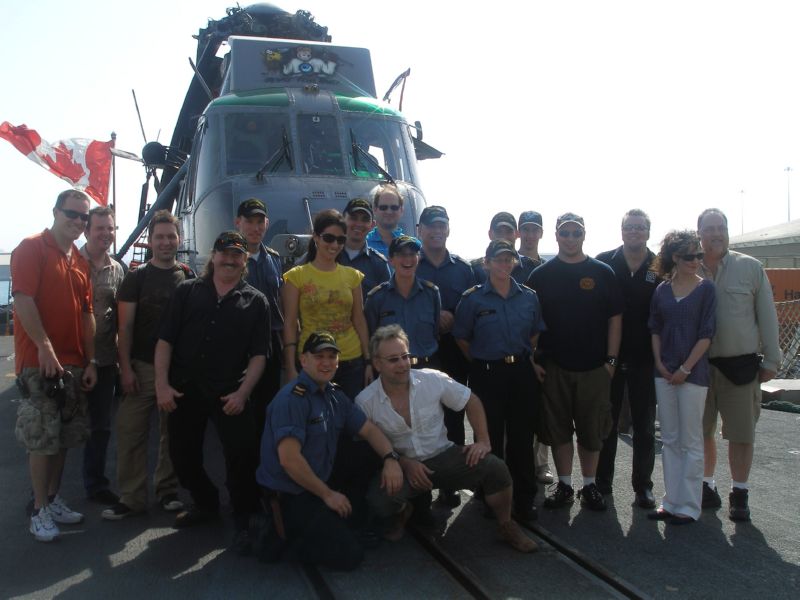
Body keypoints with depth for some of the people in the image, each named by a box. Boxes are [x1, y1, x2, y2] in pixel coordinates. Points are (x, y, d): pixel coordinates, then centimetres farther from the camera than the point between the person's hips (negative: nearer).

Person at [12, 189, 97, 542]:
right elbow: (23, 299, -16)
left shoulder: (79, 261, 15)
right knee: (42, 438, -2)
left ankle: (54, 499, 25)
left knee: (66, 436, 13)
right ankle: (40, 511, 8)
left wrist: (91, 361, 10)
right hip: (40, 361, -7)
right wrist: (44, 347, -21)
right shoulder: (31, 248, -6)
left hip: (74, 364, 7)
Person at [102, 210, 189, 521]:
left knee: (172, 432, 9)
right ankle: (131, 497, 7)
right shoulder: (136, 277, 1)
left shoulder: (188, 276, 8)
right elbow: (125, 326, -2)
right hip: (142, 367, -2)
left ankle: (167, 490, 22)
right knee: (131, 432, -3)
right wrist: (126, 368, -11)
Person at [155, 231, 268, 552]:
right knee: (183, 454, 11)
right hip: (184, 390, 2)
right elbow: (165, 340, 3)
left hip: (230, 393, -2)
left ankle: (243, 520, 9)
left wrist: (242, 392, -11)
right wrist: (162, 384, -6)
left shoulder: (255, 301, 5)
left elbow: (259, 354, 0)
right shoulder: (187, 291, 7)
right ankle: (205, 503, 37)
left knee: (242, 455, -10)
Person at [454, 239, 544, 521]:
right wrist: (480, 361, 1)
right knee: (490, 437, 5)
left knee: (522, 436, 7)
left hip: (522, 372, 3)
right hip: (487, 374, -2)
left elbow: (536, 334, 16)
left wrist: (525, 357, 8)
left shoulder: (529, 296, 6)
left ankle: (524, 498, 19)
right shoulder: (472, 299, -4)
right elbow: (461, 338, 1)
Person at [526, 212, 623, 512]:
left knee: (592, 430, 7)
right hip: (554, 366, 1)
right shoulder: (541, 275, 4)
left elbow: (614, 318, 3)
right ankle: (564, 485, 19)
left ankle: (589, 485, 21)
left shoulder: (602, 273, 3)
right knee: (557, 428, 7)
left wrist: (611, 360, -3)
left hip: (594, 366, 0)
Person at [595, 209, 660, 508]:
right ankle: (602, 480, 23)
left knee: (644, 425, 9)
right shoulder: (604, 263, -1)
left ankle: (643, 485, 21)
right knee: (607, 421, 11)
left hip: (644, 359, 0)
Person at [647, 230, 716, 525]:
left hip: (692, 374, -4)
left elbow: (706, 334, -8)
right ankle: (671, 502, 19)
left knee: (690, 442, 3)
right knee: (670, 440, 10)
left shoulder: (705, 288, -4)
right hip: (664, 373, 4)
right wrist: (659, 363, -1)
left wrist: (685, 369, -11)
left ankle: (688, 506, 12)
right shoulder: (662, 290, 7)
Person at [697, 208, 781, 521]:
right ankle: (707, 486, 30)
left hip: (741, 364, -1)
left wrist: (771, 359, 0)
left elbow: (766, 316, 2)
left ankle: (739, 494, 20)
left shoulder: (751, 268, 0)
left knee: (741, 433, 5)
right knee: (701, 431, 12)